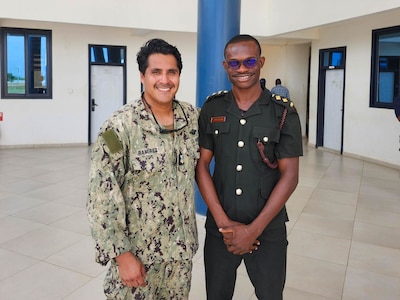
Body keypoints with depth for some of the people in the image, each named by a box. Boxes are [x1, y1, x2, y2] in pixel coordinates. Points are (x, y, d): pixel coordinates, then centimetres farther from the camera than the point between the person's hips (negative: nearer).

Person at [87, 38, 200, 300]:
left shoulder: (193, 117, -2)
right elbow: (103, 195, -17)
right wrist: (122, 254, -16)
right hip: (136, 250, -5)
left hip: (182, 248, 5)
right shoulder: (120, 126, -18)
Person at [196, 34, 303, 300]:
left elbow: (290, 176, -9)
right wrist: (223, 222, -10)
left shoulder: (284, 112, -7)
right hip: (219, 228, 2)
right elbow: (201, 165, -2)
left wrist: (254, 229, -13)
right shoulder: (212, 108, -1)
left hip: (268, 230, -1)